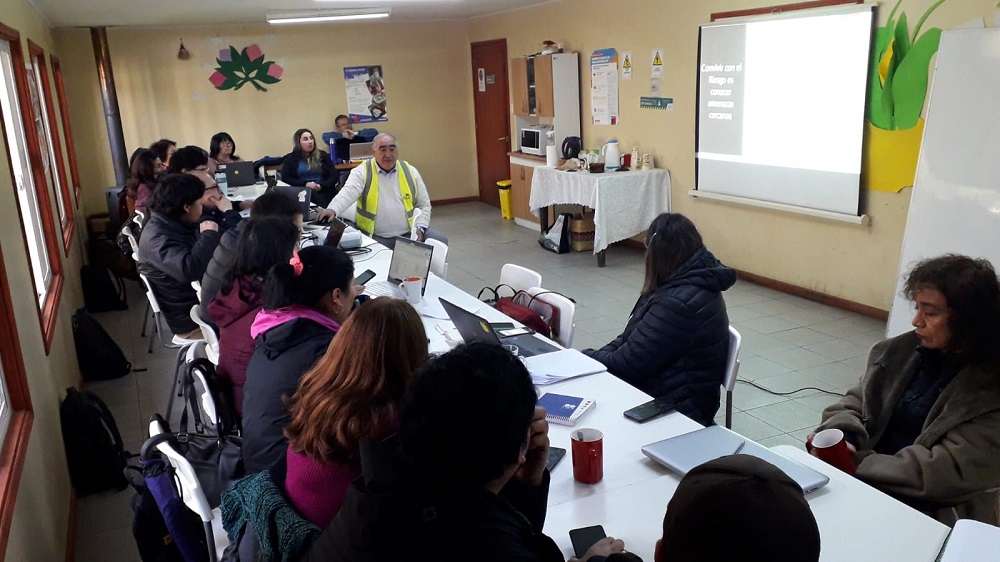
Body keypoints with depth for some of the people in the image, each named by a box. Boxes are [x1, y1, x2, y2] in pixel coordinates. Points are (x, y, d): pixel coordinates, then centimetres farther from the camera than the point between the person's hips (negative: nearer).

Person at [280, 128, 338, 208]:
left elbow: (334, 176, 12)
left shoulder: (322, 155, 20)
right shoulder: (290, 158, 18)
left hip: (323, 191, 0)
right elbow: (285, 179, 6)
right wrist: (305, 184, -11)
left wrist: (321, 186, -9)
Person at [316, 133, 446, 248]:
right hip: (374, 238, -3)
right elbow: (348, 194, -18)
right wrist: (332, 210, -38)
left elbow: (424, 204, 14)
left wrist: (420, 228, -3)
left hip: (408, 234, 3)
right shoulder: (362, 172, 0)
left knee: (440, 240, -16)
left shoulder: (410, 171, 8)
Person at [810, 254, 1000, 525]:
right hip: (867, 488, 5)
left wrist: (857, 464, -22)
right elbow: (854, 404, 7)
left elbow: (947, 471, -20)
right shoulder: (903, 351, 5)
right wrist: (839, 438, -15)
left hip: (936, 515, -5)